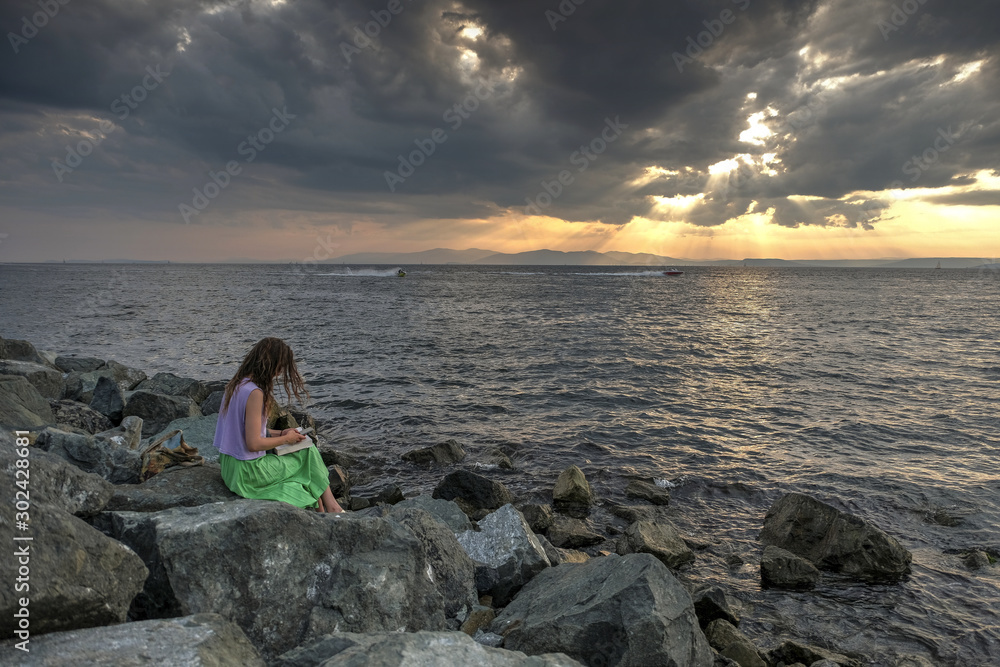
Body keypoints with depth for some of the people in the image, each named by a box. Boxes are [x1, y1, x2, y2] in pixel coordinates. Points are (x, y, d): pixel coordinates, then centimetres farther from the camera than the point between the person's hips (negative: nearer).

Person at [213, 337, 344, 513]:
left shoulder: (236, 385, 6)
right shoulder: (255, 393, -23)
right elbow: (253, 444, -24)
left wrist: (280, 433, 7)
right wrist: (286, 439, -9)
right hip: (248, 472, -9)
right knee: (309, 453, 5)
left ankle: (320, 508, 13)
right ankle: (330, 506, 15)